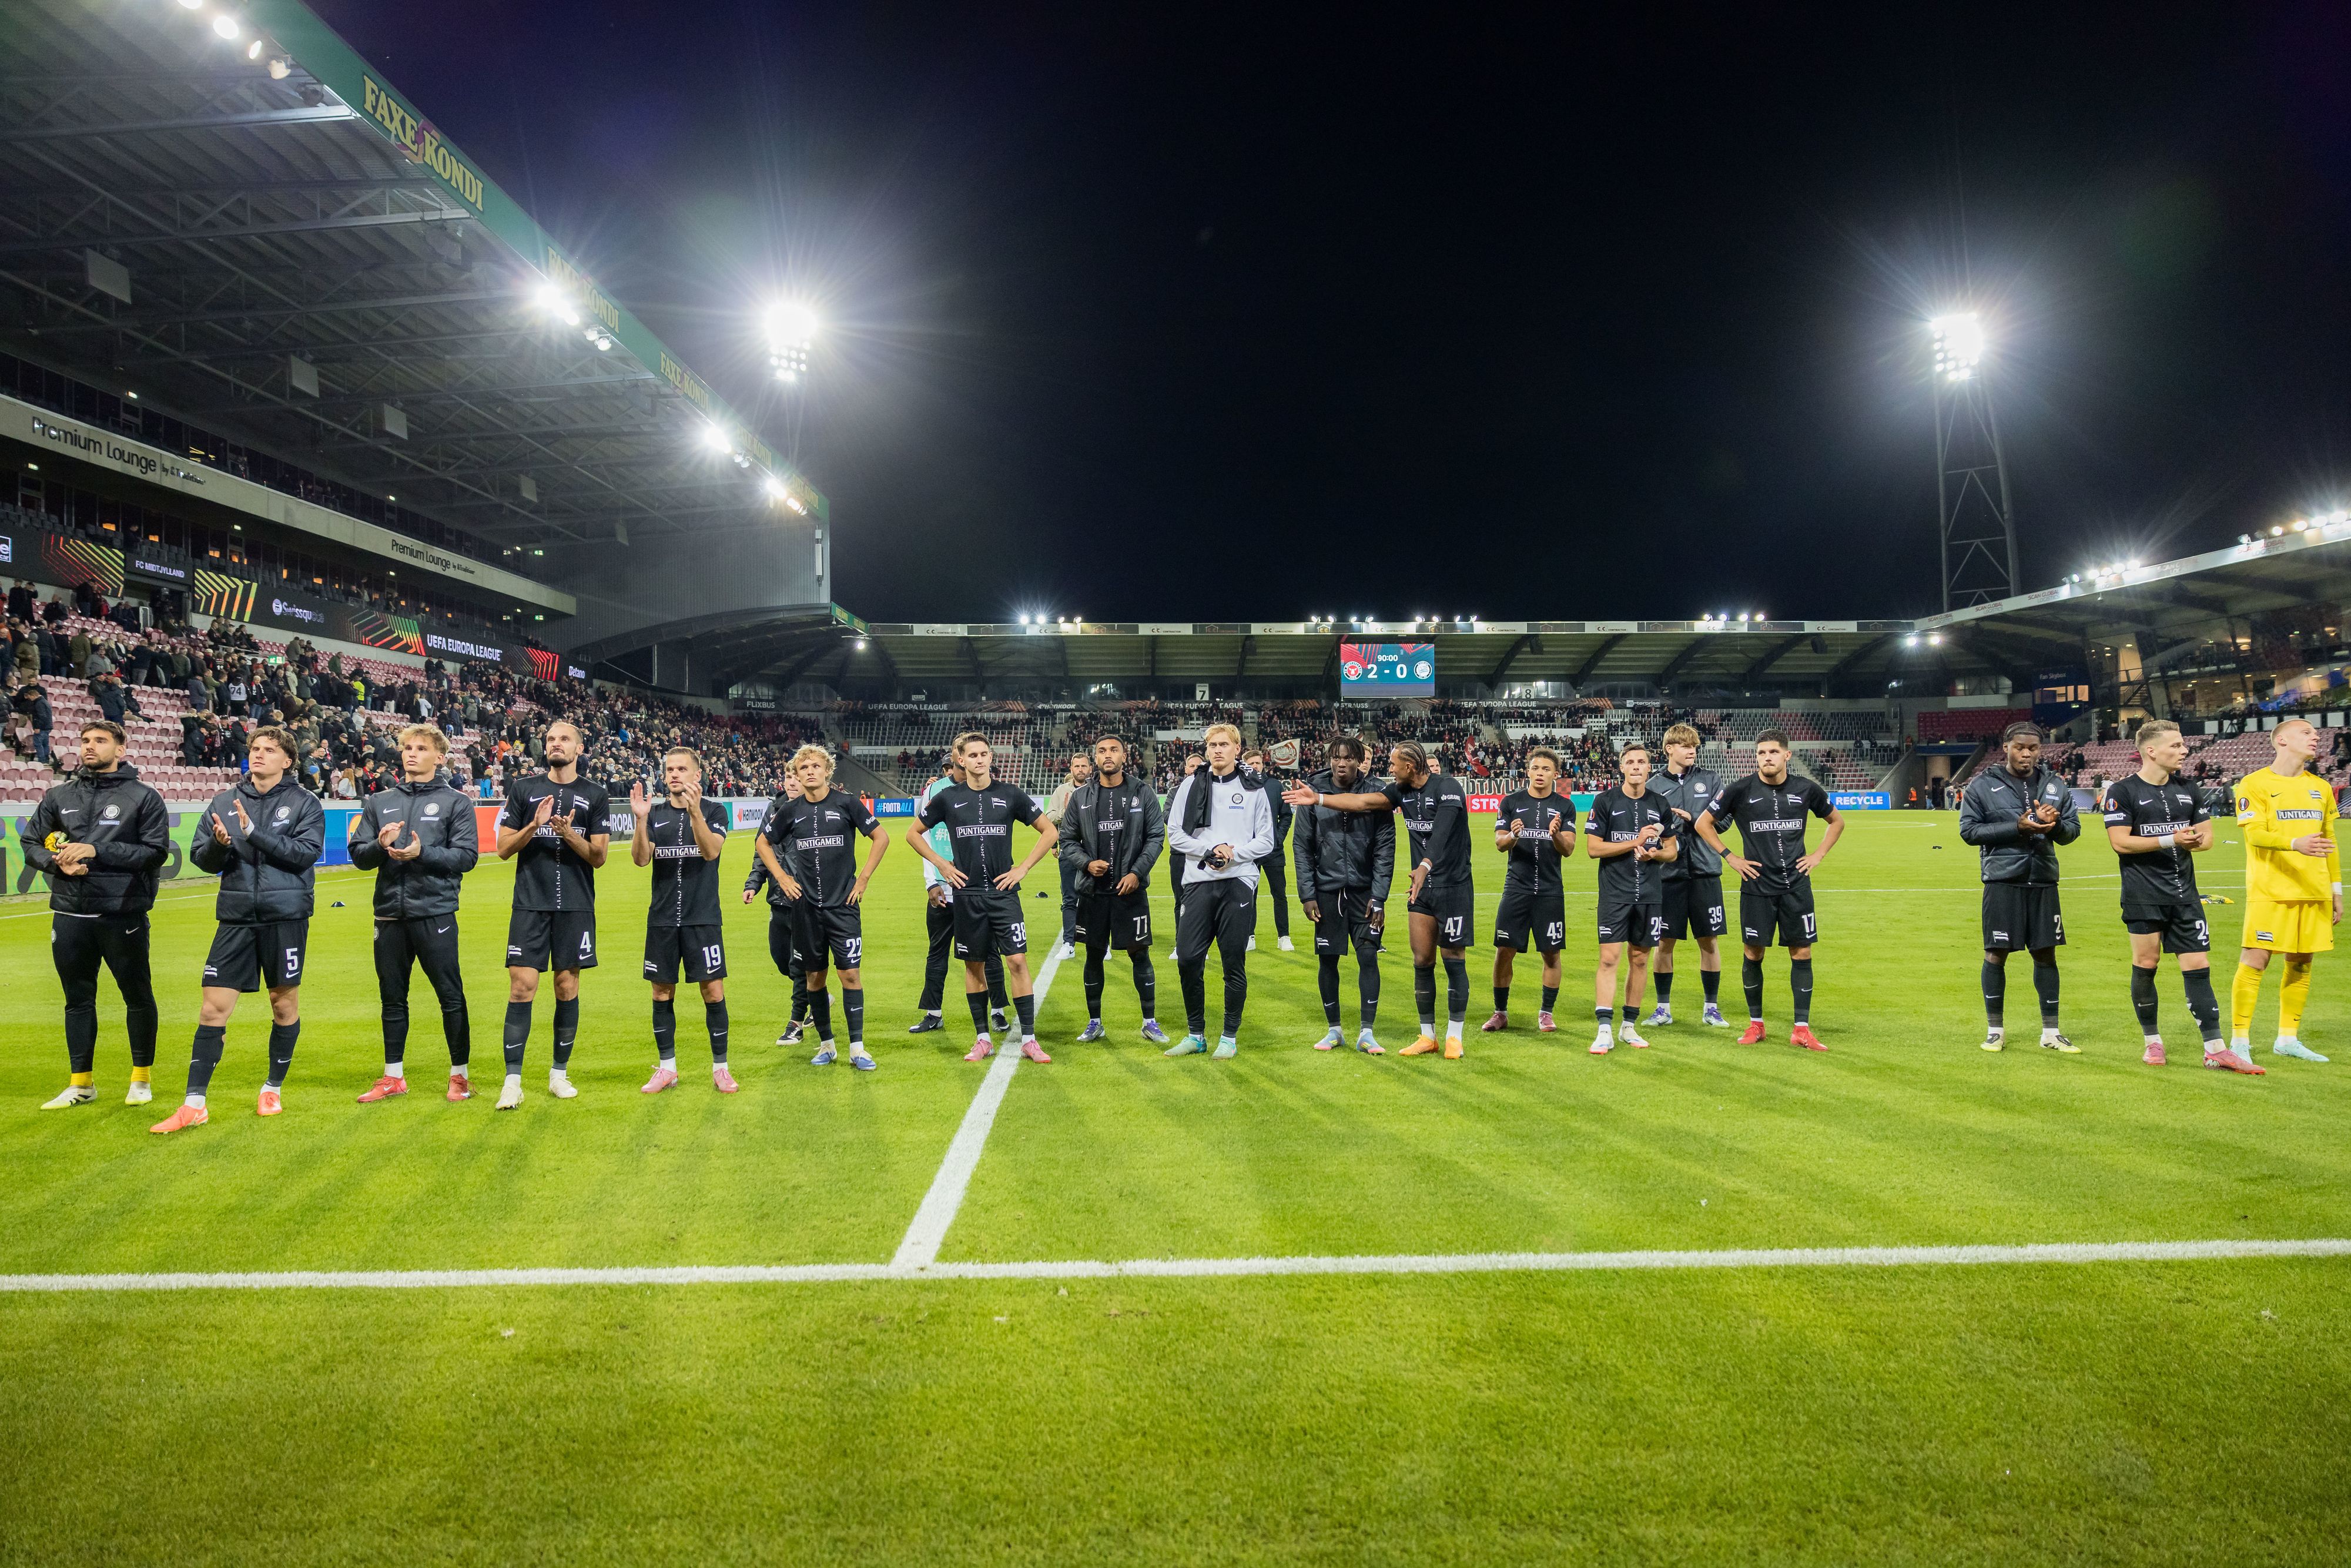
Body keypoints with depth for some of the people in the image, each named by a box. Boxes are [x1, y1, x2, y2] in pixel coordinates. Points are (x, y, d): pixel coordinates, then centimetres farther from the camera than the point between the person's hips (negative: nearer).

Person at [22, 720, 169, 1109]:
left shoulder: (144, 797, -2)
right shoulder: (60, 796, 11)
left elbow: (156, 851, -9)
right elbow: (29, 842, 14)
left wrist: (96, 851, -17)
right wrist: (57, 861, -7)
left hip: (123, 915, -4)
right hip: (70, 915, 4)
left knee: (138, 995, 5)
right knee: (78, 999, 10)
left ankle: (142, 1077, 18)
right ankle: (81, 1084, 20)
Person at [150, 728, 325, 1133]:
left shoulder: (304, 803, 0)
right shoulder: (225, 801, 10)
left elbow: (306, 853, -13)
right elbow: (201, 859, 9)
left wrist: (254, 832, -20)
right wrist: (218, 844, -13)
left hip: (286, 916, -2)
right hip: (236, 917, 2)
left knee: (284, 1004, 8)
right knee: (213, 1009, -2)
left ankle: (274, 1089, 25)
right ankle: (194, 1105, 4)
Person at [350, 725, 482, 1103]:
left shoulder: (456, 802, 2)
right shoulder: (380, 802, 14)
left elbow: (466, 856, -7)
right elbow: (358, 855, 10)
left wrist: (423, 852, -19)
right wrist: (380, 846, -10)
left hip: (435, 912, -4)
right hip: (390, 913, 4)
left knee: (451, 996, -1)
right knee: (392, 997, 11)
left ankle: (460, 1074, 10)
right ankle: (394, 1077, 22)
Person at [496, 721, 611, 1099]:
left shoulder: (595, 795, 6)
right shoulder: (523, 789, 8)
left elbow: (598, 856, 3)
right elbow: (504, 848, 5)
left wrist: (569, 833, -15)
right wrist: (535, 825, -12)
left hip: (576, 907, 1)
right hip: (530, 904, 0)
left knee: (567, 987, 6)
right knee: (522, 987, -6)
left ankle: (559, 1072, 18)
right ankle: (513, 1079, -3)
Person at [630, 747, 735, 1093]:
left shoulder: (714, 811, 1)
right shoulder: (655, 812, 8)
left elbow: (711, 851, -16)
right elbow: (641, 859, -4)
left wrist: (695, 811, -30)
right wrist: (640, 819, -18)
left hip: (703, 918, -3)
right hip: (662, 919, 3)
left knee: (713, 991, -3)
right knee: (662, 993, 7)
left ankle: (720, 1068, 8)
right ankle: (667, 1068, 19)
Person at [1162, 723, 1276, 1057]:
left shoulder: (1253, 790, 6)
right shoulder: (1191, 786, 8)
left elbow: (1265, 841, 4)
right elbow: (1175, 834, 4)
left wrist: (1233, 854, -11)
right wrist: (1211, 849, -10)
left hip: (1239, 882, -1)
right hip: (1198, 882, 1)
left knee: (1234, 963, 1)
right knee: (1188, 959, -1)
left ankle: (1230, 1038, 13)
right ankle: (1196, 1036, 14)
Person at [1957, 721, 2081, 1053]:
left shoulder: (2055, 786, 10)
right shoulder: (1982, 785, -1)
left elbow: (2073, 829, 12)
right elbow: (1969, 830, -6)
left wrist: (2055, 824, -11)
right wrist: (2017, 828, -16)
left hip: (2043, 881, 4)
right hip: (2002, 881, -3)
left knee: (2046, 954, 8)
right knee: (1996, 954, 0)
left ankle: (2051, 1031, 18)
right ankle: (1995, 1029, 13)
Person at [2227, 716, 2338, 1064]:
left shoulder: (2321, 788, 15)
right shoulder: (2255, 784, -2)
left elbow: (2329, 842, 20)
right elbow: (2254, 833, -14)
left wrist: (2336, 892, 18)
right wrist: (2295, 843, -32)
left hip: (2315, 893, 6)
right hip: (2269, 891, -6)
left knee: (2300, 963, 8)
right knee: (2255, 960, -9)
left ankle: (2287, 1039, 19)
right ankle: (2239, 1041, -4)